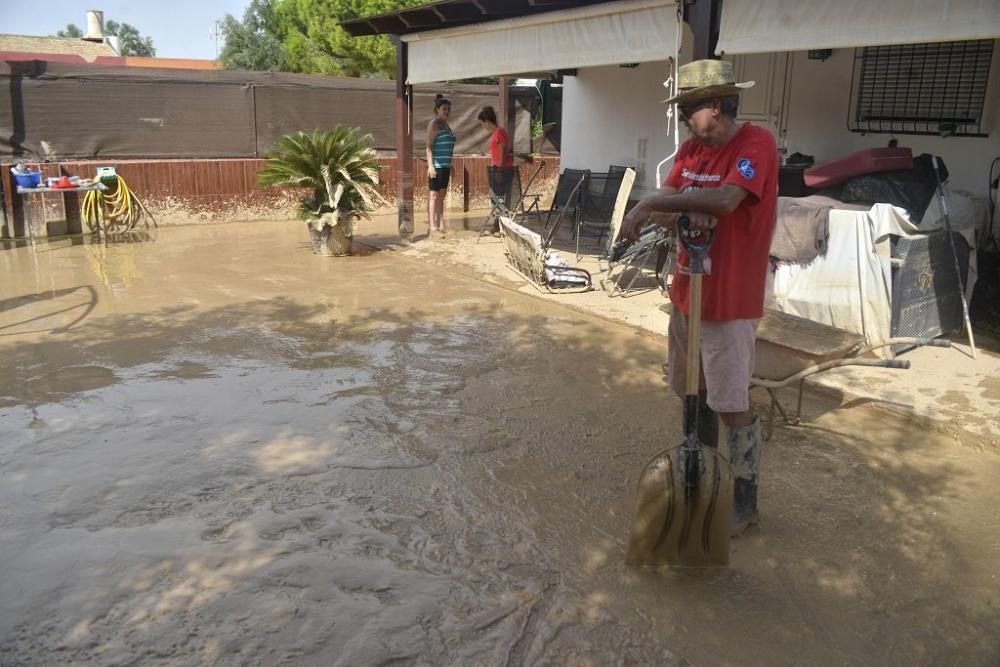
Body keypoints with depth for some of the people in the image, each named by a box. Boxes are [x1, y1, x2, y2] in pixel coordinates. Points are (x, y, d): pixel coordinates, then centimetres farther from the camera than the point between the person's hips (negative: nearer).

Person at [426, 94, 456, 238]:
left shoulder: (446, 125, 18)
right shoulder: (434, 124, -7)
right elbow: (429, 146, -13)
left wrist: (450, 165, 22)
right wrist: (430, 165, -22)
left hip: (445, 165, 9)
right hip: (436, 165, -9)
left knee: (442, 195, 9)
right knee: (433, 195, -8)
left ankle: (440, 225, 13)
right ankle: (432, 227, -10)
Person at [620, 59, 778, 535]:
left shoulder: (756, 143, -13)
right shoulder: (690, 149, 9)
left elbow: (725, 198, -30)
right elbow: (660, 209, 3)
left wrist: (652, 203, -21)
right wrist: (690, 211, -19)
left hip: (730, 300, -8)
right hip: (686, 292, 8)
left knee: (732, 405, 0)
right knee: (693, 393, 18)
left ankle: (745, 499, 16)